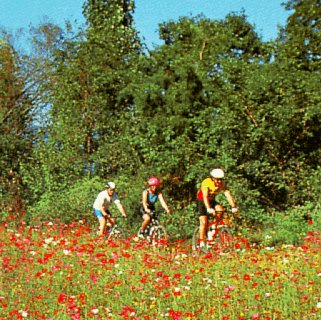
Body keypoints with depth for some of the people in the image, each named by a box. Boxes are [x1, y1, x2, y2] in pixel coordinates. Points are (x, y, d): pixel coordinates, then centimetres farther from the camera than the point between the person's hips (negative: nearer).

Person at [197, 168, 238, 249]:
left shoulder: (222, 184, -19)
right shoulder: (206, 182, -30)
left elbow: (228, 195, -26)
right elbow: (205, 196, -40)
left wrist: (233, 207, -41)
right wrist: (209, 208, -53)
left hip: (212, 201, 4)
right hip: (202, 201, -4)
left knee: (221, 211, -25)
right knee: (204, 222, -14)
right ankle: (202, 242, -1)